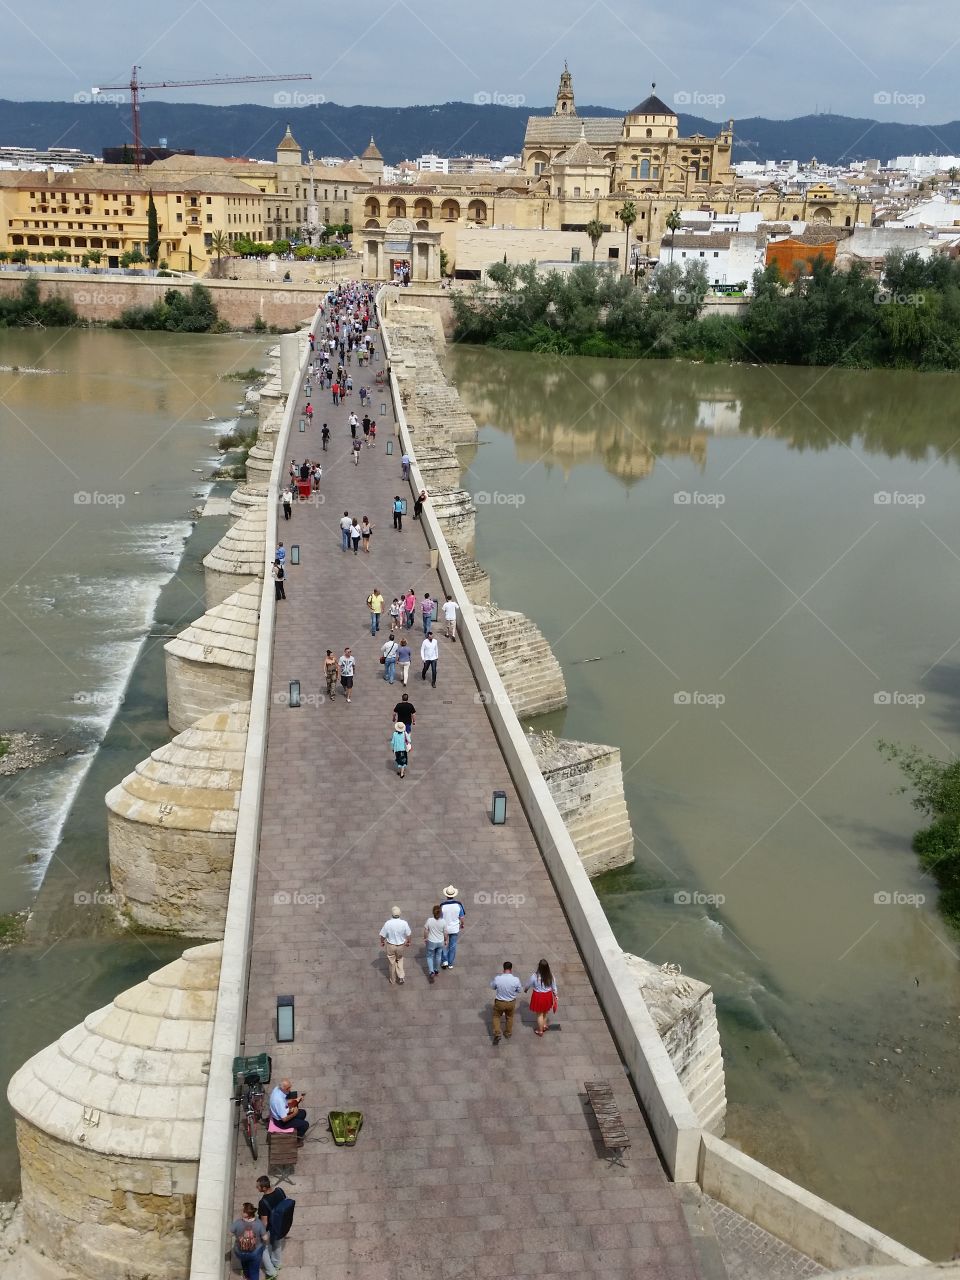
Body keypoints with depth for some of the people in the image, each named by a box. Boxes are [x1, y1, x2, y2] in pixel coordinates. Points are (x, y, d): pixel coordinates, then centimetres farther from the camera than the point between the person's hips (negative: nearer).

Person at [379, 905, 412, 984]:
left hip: (390, 945, -1)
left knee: (392, 962, 17)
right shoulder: (404, 923, -19)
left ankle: (392, 980, 32)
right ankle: (401, 977, 17)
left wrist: (382, 942, 9)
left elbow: (382, 935, -12)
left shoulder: (388, 923, -23)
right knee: (399, 960, 27)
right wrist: (408, 942, 15)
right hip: (400, 945, 1)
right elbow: (408, 935, -6)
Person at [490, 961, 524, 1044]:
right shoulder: (516, 980, -25)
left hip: (499, 1002, -1)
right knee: (509, 1017, 28)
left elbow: (492, 986, -3)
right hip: (511, 1003, 1)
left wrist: (499, 974, 0)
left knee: (496, 1016, 26)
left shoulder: (497, 978, -26)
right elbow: (519, 990, -6)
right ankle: (508, 1033, 45)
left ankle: (497, 1034, 16)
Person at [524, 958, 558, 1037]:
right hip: (548, 996, 3)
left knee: (539, 1014, 16)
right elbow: (554, 987, -3)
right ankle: (544, 1025, 48)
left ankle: (540, 1031, 31)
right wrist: (555, 995, 16)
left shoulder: (535, 976, -26)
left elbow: (528, 984, -7)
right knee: (545, 1012, 28)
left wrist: (525, 989, 16)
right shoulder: (551, 976, -18)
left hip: (538, 996, -3)